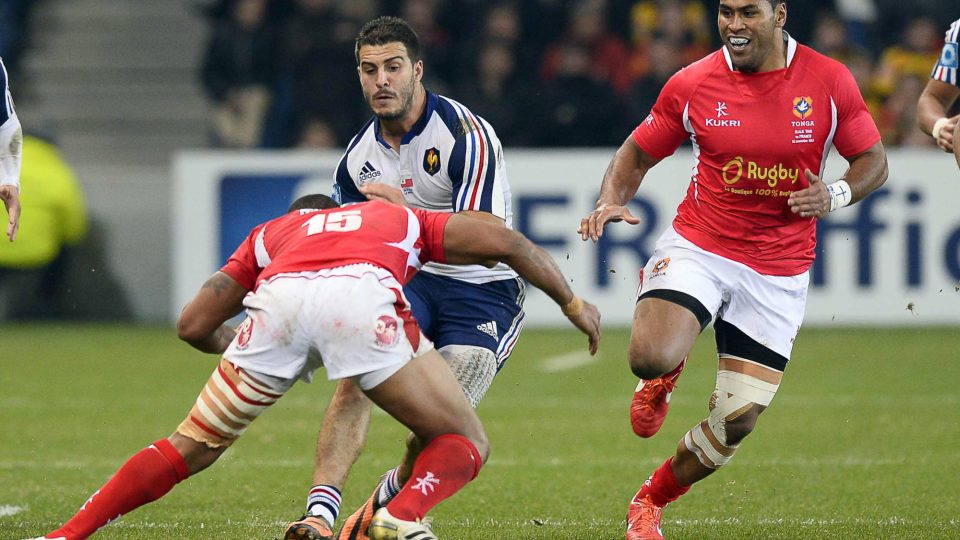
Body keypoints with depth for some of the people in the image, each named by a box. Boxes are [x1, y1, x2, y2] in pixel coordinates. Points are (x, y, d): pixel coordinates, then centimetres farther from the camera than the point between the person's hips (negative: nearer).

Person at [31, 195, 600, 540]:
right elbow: (506, 242, 28)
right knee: (465, 446, 10)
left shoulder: (270, 233, 40)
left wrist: (233, 346, 55)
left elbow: (194, 324, 33)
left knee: (191, 448, 20)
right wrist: (571, 301, 39)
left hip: (278, 300, 2)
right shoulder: (403, 220, 40)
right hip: (362, 293, -2)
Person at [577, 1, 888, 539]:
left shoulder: (830, 81, -6)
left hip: (779, 272, 1)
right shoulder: (692, 85, -5)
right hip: (699, 247, -1)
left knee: (737, 422, -2)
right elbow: (637, 152, 7)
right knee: (650, 356, -29)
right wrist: (612, 201, -13)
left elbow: (873, 160, 5)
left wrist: (837, 194, -16)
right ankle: (667, 375, 12)